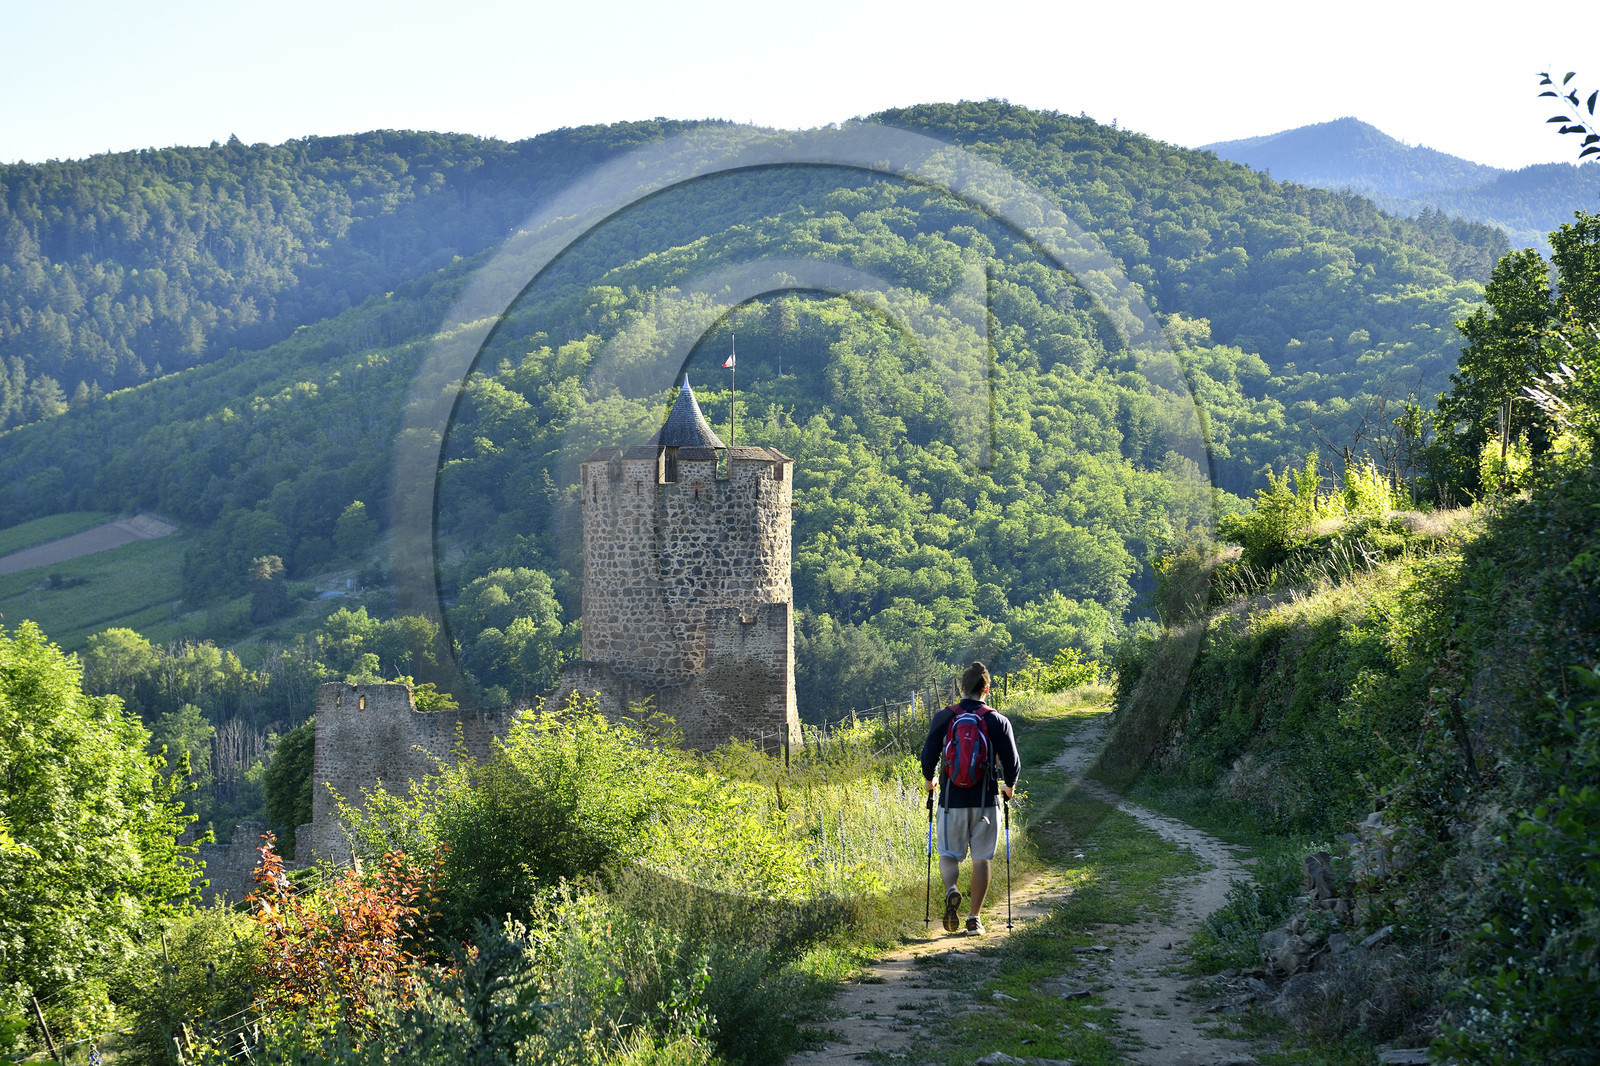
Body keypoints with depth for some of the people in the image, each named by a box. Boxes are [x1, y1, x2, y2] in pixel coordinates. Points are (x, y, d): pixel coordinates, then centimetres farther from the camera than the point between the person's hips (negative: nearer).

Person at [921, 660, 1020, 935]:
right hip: (986, 801, 0)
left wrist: (930, 780, 17)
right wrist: (1009, 786, 19)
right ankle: (974, 918, 10)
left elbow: (928, 757, -4)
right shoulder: (998, 721, -2)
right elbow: (1012, 763, -2)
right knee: (981, 859, 10)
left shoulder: (943, 718, -2)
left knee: (949, 854, 11)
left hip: (952, 799, 0)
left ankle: (951, 890, -19)